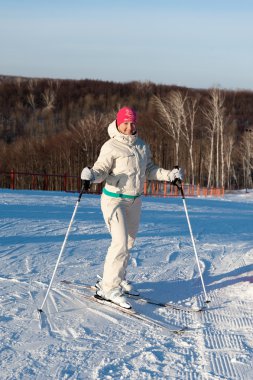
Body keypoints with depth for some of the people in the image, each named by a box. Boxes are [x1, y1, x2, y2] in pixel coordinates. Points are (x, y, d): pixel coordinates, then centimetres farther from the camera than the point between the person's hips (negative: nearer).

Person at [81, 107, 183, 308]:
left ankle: (117, 277, 33)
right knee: (120, 242, -15)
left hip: (135, 200, 7)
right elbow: (101, 170, -15)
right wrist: (91, 175, -36)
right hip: (114, 199, -7)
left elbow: (149, 170, 14)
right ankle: (109, 287, -8)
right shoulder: (111, 147, -13)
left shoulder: (142, 146, 7)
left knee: (129, 241, 15)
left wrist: (169, 174, 2)